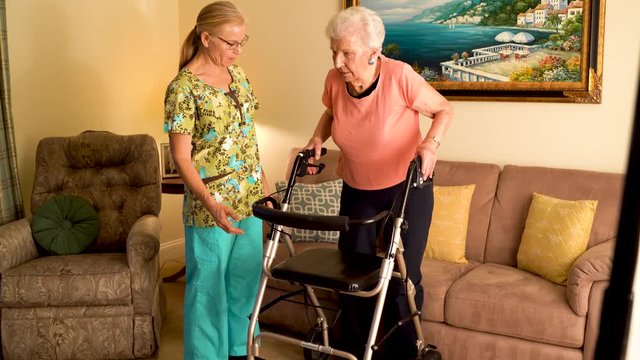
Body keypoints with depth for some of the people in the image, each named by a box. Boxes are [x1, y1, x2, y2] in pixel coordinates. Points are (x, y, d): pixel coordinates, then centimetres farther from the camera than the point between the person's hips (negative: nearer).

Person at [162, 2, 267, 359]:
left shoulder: (237, 74, 6)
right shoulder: (183, 88, -15)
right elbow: (181, 156, -16)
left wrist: (263, 183, 14)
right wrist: (210, 202, -29)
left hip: (249, 197, 7)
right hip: (211, 205, -7)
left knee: (246, 277, 19)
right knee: (209, 286, 8)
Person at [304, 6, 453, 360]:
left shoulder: (400, 76, -24)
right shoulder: (334, 80, -12)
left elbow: (444, 110, -10)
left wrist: (430, 143, -27)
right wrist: (318, 137, -7)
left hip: (407, 187, -4)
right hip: (357, 190, 4)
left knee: (402, 276, 4)